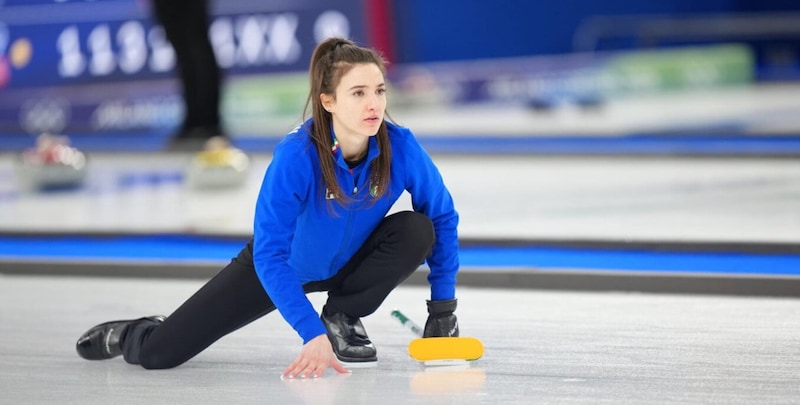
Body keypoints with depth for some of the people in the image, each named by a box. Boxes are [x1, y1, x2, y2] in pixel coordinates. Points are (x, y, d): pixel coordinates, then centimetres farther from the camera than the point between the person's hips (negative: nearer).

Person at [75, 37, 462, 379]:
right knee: (158, 354, -10)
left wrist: (443, 307, -14)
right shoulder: (296, 155, -36)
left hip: (350, 262, 3)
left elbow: (442, 218, -13)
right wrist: (313, 334, -41)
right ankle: (129, 335, 31)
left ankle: (342, 317, -2)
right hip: (281, 265, -3)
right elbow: (270, 254, -34)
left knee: (417, 231, -28)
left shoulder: (400, 147, -28)